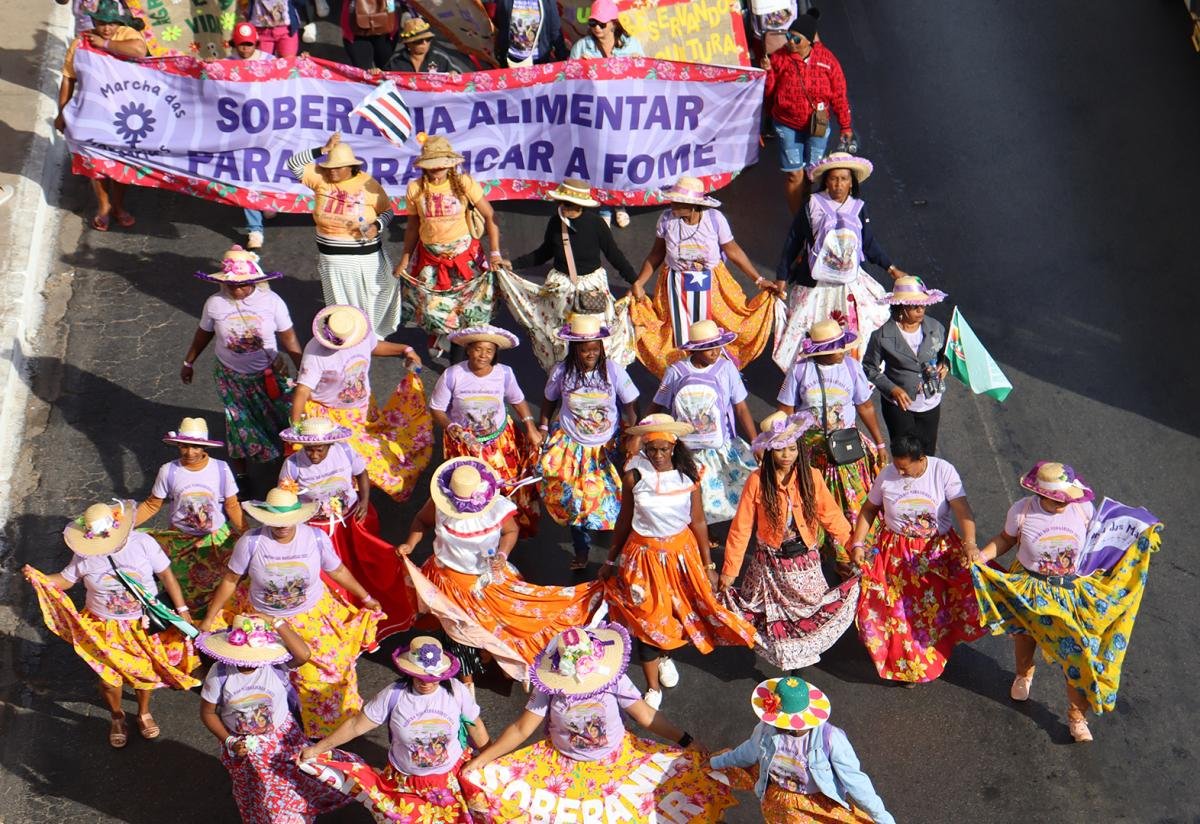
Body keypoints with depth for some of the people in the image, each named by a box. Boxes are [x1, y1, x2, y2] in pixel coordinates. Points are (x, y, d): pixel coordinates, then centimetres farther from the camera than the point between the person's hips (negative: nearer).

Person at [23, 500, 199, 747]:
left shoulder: (143, 543, -20)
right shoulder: (84, 555, -17)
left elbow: (166, 575, -12)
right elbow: (66, 580, -2)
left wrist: (182, 611, -12)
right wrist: (38, 577, -22)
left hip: (143, 624, 0)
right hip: (105, 628, 0)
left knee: (144, 672, 14)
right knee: (110, 678, 6)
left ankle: (144, 713, 46)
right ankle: (117, 717, 39)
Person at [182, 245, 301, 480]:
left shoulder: (271, 301, -16)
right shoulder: (215, 303, -13)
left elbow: (289, 340, -9)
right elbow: (203, 334, 5)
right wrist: (188, 363, 16)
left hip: (270, 375, 0)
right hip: (231, 376, 0)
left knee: (285, 417, 6)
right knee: (239, 425, 8)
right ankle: (240, 474, 26)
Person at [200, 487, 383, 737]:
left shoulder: (316, 538, -19)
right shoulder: (251, 541, -22)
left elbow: (337, 571, -2)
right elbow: (230, 580, -10)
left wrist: (366, 598, 8)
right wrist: (208, 620, -3)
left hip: (312, 617, 1)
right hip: (265, 620, -1)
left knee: (330, 667, 5)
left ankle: (335, 718, 34)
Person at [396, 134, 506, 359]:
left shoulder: (464, 184, -12)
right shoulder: (415, 189, -6)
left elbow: (490, 216, -6)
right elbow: (412, 225, 7)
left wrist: (495, 254, -11)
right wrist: (405, 259, 10)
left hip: (465, 257, -2)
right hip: (430, 259, 2)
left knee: (470, 310, 0)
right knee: (433, 307, 10)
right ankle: (440, 338, 42)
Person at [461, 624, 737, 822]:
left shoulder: (614, 680, -20)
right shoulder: (548, 690, -21)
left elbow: (647, 717, -12)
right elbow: (521, 730, -13)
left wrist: (688, 742, -15)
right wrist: (477, 762, -13)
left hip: (619, 760, 1)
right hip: (563, 766, 0)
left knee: (690, 770, -13)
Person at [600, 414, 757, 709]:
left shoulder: (688, 475, -11)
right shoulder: (634, 476, -12)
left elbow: (698, 522, -3)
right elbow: (624, 521, 0)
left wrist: (708, 565, 2)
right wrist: (611, 560, 8)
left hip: (681, 552, 1)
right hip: (644, 554, -1)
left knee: (679, 612, 13)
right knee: (647, 620, 5)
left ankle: (665, 656, 46)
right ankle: (653, 688, 22)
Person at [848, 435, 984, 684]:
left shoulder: (944, 471, -15)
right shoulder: (887, 475, -10)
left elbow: (962, 509, -23)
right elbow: (869, 509, 3)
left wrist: (970, 542, -38)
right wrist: (857, 544, -5)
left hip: (938, 551, -1)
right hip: (896, 553, 1)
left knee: (934, 608, 2)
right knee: (901, 610, 7)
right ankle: (907, 665, 26)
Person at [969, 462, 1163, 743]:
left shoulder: (1083, 508, -19)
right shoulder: (1021, 511, -21)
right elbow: (1006, 539, -4)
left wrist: (1142, 540, -10)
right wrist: (982, 555, -20)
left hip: (1073, 594, 0)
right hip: (1028, 591, 0)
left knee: (1078, 652, 0)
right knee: (1024, 636, 26)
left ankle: (1077, 715, 20)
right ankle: (1024, 675, 61)